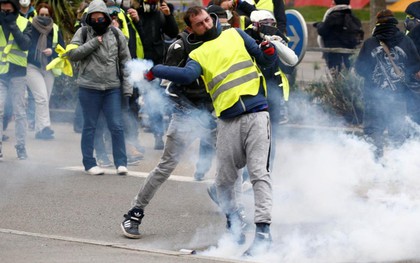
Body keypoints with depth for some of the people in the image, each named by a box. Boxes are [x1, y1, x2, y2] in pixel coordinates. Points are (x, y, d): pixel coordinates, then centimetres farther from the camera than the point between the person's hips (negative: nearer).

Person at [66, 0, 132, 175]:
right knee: (90, 126, 6)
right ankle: (89, 163, 14)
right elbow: (72, 54, -8)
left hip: (113, 88, 1)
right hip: (89, 88, -1)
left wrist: (127, 87, 4)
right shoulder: (83, 33, 1)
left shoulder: (116, 34, 5)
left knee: (116, 126, -1)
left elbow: (125, 61, 8)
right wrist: (93, 43, -14)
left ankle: (121, 162, 6)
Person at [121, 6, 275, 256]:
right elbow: (188, 75, -9)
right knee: (224, 180, 2)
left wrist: (269, 51, -6)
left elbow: (265, 60, 15)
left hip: (256, 114, -2)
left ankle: (263, 231, -15)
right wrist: (155, 72, -16)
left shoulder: (235, 35, 14)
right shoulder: (198, 55, 13)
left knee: (259, 172, -12)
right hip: (228, 121, 2)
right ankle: (235, 227, 20)